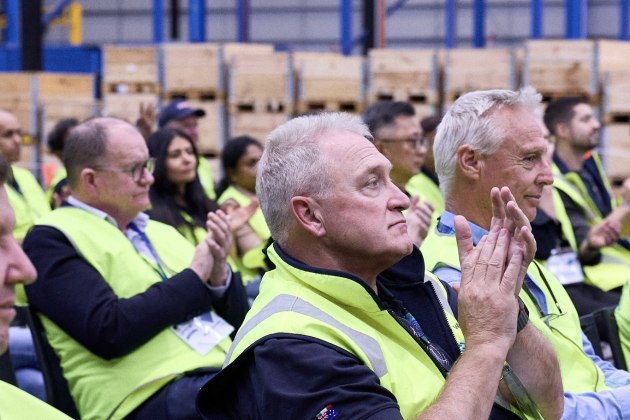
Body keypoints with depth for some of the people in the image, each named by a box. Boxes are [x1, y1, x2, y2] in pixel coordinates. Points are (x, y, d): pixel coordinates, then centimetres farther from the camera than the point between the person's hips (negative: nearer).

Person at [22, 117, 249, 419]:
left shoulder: (161, 233, 23)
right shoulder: (52, 240, 2)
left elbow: (237, 319, 22)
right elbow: (108, 332, -13)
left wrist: (219, 274, 1)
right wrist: (194, 277, -3)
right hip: (154, 394, -7)